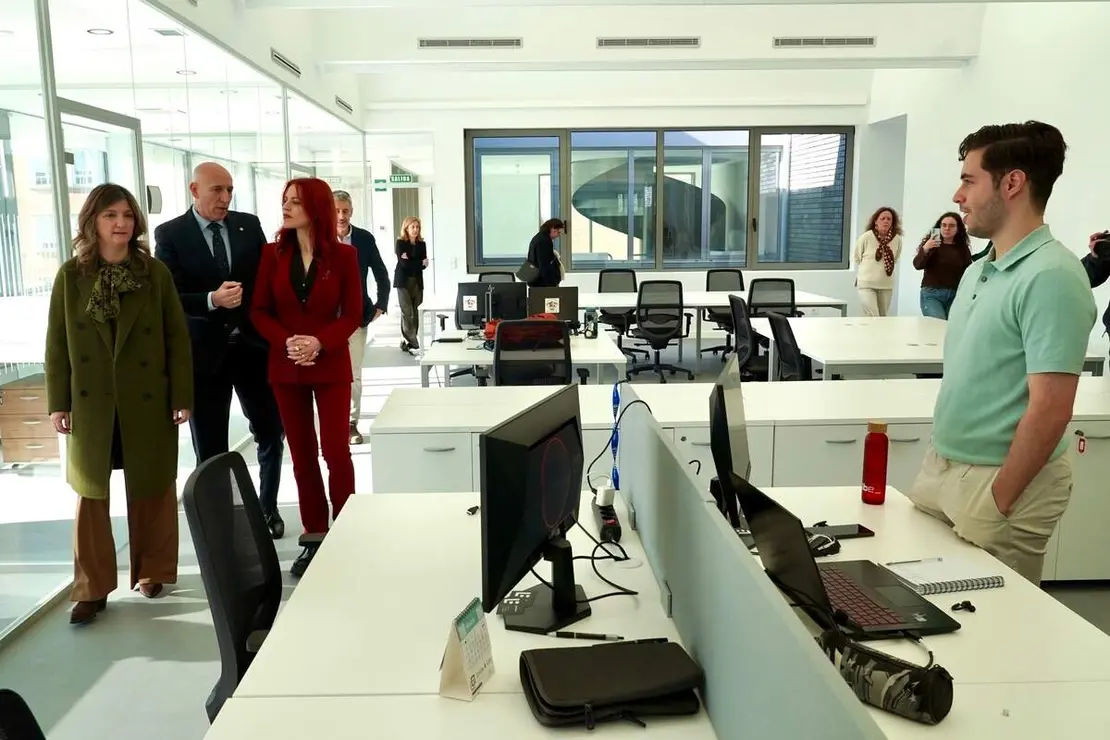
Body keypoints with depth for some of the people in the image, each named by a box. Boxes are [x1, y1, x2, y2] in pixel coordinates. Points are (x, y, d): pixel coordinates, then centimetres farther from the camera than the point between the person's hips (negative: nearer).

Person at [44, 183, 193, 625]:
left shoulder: (155, 273, -2)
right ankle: (92, 588, 16)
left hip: (147, 400, -1)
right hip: (90, 402, 1)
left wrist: (182, 396, -6)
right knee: (91, 493, 6)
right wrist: (58, 402, -1)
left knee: (151, 490, 9)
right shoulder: (71, 275, 1)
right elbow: (57, 342, 2)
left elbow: (177, 337, -2)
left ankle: (152, 572, 26)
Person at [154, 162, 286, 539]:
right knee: (210, 448, 7)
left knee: (272, 433, 12)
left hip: (253, 345, 3)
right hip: (205, 352, -3)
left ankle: (268, 508, 33)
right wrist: (212, 300, -27)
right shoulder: (170, 234, -4)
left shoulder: (249, 225, 5)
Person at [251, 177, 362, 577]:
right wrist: (286, 341, -15)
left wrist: (320, 343, -19)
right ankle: (314, 536, 17)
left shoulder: (343, 255, -3)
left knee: (336, 451, -4)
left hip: (331, 367, -2)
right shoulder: (272, 253, 3)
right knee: (302, 454, 7)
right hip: (285, 367, 2)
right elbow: (259, 311, 2)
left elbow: (352, 314, -4)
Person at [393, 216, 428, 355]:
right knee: (407, 312, -10)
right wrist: (420, 263, -7)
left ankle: (408, 341, 8)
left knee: (415, 312, 1)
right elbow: (403, 263, -12)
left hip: (417, 282, 4)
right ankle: (412, 341, -11)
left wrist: (410, 261, -12)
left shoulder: (422, 244, 10)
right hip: (403, 281, -4)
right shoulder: (400, 243, -1)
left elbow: (424, 265, 1)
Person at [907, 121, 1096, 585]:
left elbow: (1050, 409, -21)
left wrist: (997, 500, -18)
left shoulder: (1051, 277, -18)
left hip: (995, 480, -8)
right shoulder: (978, 270, 9)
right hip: (940, 467, 8)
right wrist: (939, 461, 14)